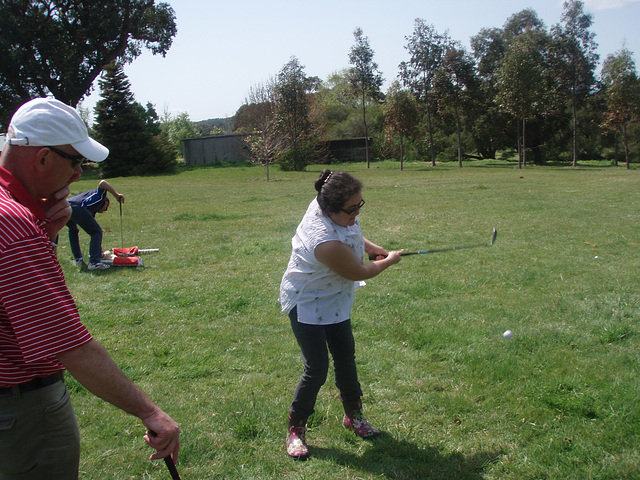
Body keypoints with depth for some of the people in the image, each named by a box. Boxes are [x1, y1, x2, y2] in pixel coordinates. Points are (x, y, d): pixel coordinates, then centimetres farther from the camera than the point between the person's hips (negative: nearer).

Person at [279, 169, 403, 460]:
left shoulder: (332, 209, -15)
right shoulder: (327, 243, -40)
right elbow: (360, 273, -21)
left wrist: (372, 247, 6)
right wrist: (388, 261, -4)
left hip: (335, 300, 9)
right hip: (307, 303, -9)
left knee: (345, 357, 16)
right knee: (317, 370, -7)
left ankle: (353, 415, 35)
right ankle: (295, 429, 14)